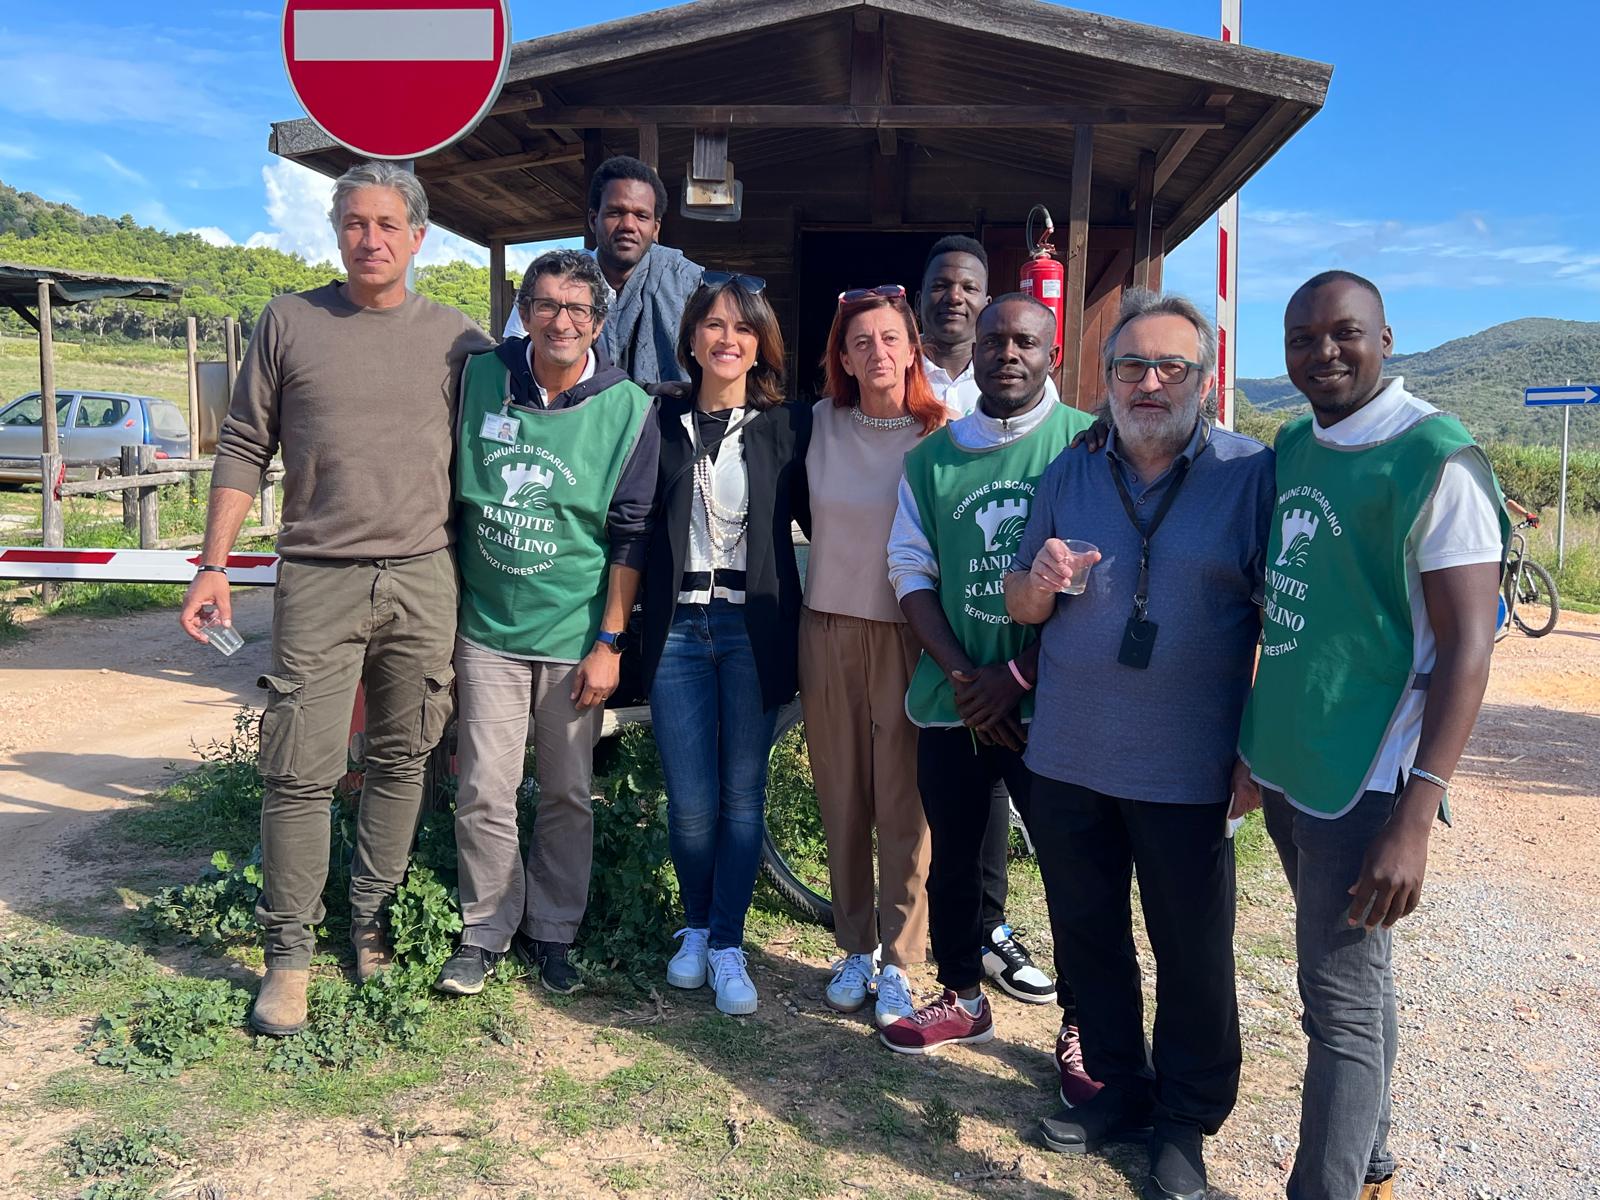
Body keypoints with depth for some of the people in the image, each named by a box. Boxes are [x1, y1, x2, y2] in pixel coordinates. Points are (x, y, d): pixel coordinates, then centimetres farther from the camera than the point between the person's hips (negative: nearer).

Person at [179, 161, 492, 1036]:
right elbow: (244, 448, 6)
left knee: (400, 764, 9)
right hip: (318, 580, -1)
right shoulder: (289, 323, 5)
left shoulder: (456, 339, 7)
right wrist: (214, 565, 0)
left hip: (424, 579, 2)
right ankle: (289, 956, 10)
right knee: (299, 774, -2)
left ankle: (373, 927, 24)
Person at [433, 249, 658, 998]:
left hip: (574, 634, -1)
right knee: (484, 793, 4)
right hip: (487, 627, 1)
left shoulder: (627, 408, -5)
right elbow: (449, 495, 10)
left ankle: (551, 931, 27)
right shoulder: (480, 378, 0)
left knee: (568, 795, 9)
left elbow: (629, 535, -3)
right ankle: (486, 931, 22)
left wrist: (609, 642, -6)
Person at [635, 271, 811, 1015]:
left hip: (754, 630, -1)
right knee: (690, 802, 3)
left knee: (742, 794, 4)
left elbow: (816, 521, 4)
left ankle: (727, 945, 19)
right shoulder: (660, 418, 5)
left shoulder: (787, 426, 2)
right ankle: (696, 926, 28)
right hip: (677, 627, 1)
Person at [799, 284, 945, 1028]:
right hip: (829, 627, 3)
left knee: (904, 807, 2)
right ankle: (855, 949, 25)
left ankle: (899, 963, 17)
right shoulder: (821, 423, 2)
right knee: (842, 801, 10)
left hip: (909, 633, -2)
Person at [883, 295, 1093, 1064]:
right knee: (954, 857, 15)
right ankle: (963, 999, 36)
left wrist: (1020, 672, -13)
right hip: (954, 703, 4)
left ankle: (1080, 1028, 21)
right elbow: (911, 570, 6)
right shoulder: (931, 458, 9)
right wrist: (961, 676, -7)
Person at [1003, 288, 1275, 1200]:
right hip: (1066, 758, 4)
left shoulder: (1253, 474, -6)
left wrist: (1259, 747, -11)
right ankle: (1119, 1088, 36)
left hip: (1186, 773, -4)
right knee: (1087, 936, 16)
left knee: (1193, 956, 8)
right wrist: (1040, 581, -12)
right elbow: (1020, 607, 11)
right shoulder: (1071, 473, 7)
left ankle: (1186, 1121, 28)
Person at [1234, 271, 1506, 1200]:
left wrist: (1415, 817, -23)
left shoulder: (1437, 462, -14)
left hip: (1365, 779, -7)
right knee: (1354, 977, 19)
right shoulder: (1293, 448, 8)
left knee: (1343, 1001, 0)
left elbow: (1466, 646, -18)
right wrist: (1255, 743, 18)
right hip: (1287, 765, 7)